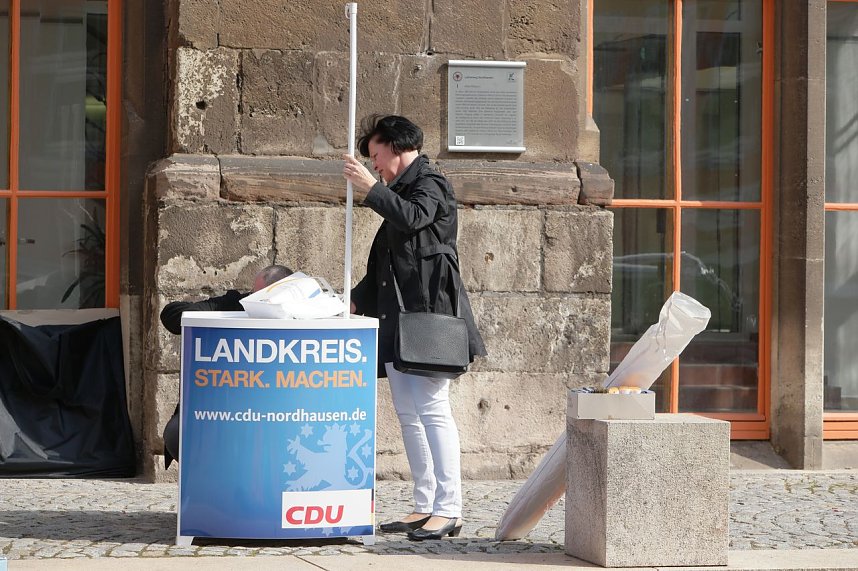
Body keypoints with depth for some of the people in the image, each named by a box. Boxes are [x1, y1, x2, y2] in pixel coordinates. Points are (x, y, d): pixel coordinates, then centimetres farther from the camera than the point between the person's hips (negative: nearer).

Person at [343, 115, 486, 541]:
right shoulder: (399, 193, 24)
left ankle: (448, 510, -14)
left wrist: (370, 189, -20)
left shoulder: (430, 184, -3)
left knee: (433, 410, -13)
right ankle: (425, 506, 12)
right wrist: (356, 300, 20)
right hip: (397, 317, 10)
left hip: (428, 311, -10)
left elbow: (412, 217, -26)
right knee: (408, 414, 9)